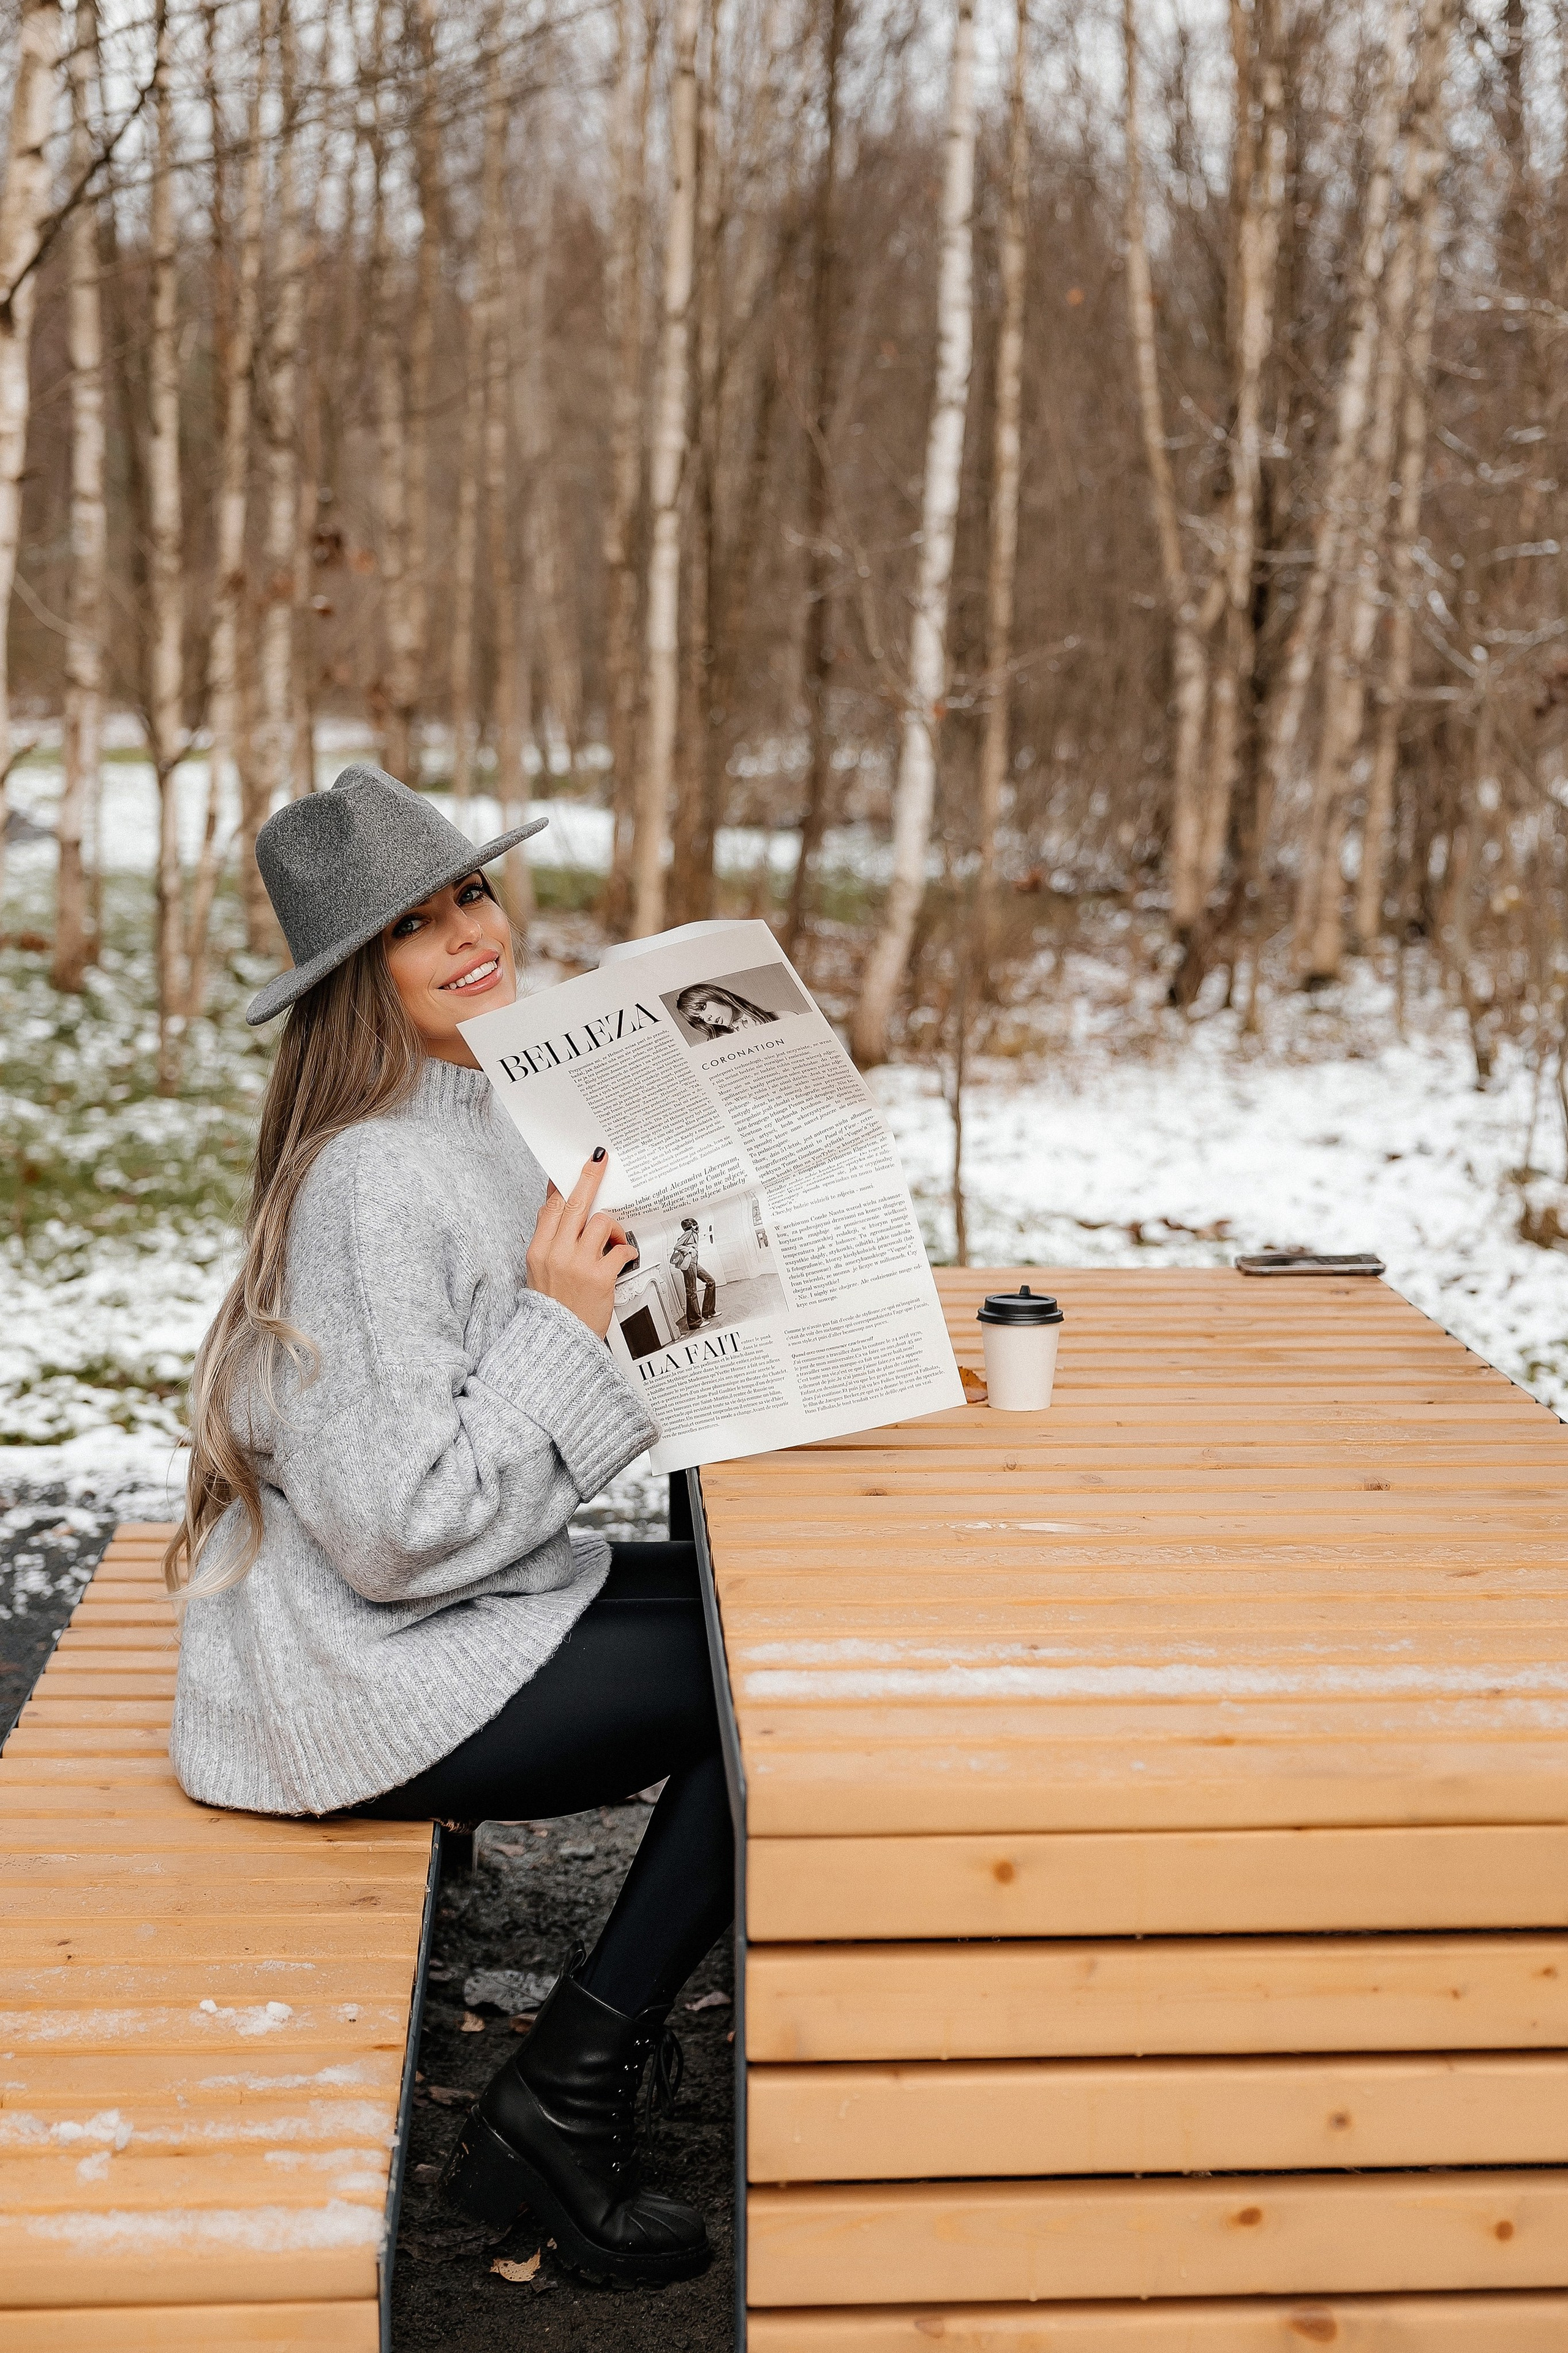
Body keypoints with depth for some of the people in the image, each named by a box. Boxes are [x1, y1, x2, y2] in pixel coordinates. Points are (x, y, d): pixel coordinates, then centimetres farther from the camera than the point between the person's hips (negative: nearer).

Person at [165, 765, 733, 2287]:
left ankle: (613, 2028, 20)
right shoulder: (375, 1182, -25)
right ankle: (552, 2118, 3)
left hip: (455, 1605, 10)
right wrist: (563, 1322, -23)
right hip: (360, 1690, -9)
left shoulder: (474, 1118, 7)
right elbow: (400, 1529, -27)